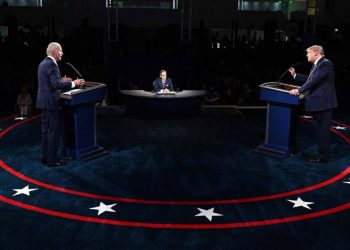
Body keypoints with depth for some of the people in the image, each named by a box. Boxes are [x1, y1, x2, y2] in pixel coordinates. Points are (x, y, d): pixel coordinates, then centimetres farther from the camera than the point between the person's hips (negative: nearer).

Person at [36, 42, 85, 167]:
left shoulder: (43, 63, 14)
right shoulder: (51, 64, -17)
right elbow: (56, 84, -25)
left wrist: (62, 80, 18)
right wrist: (73, 83, -18)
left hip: (43, 102, 10)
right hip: (51, 102, -10)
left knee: (46, 131, 15)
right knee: (54, 132, -3)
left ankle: (45, 157, 23)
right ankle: (52, 160, 2)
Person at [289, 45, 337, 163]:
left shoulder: (325, 63, -15)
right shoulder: (317, 65, 16)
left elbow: (314, 80, -23)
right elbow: (309, 79, 20)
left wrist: (299, 90, -21)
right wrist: (295, 75, 14)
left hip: (323, 103, -10)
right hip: (318, 103, 10)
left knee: (323, 130, -4)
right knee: (321, 130, 16)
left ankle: (324, 156, 3)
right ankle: (323, 153, 26)